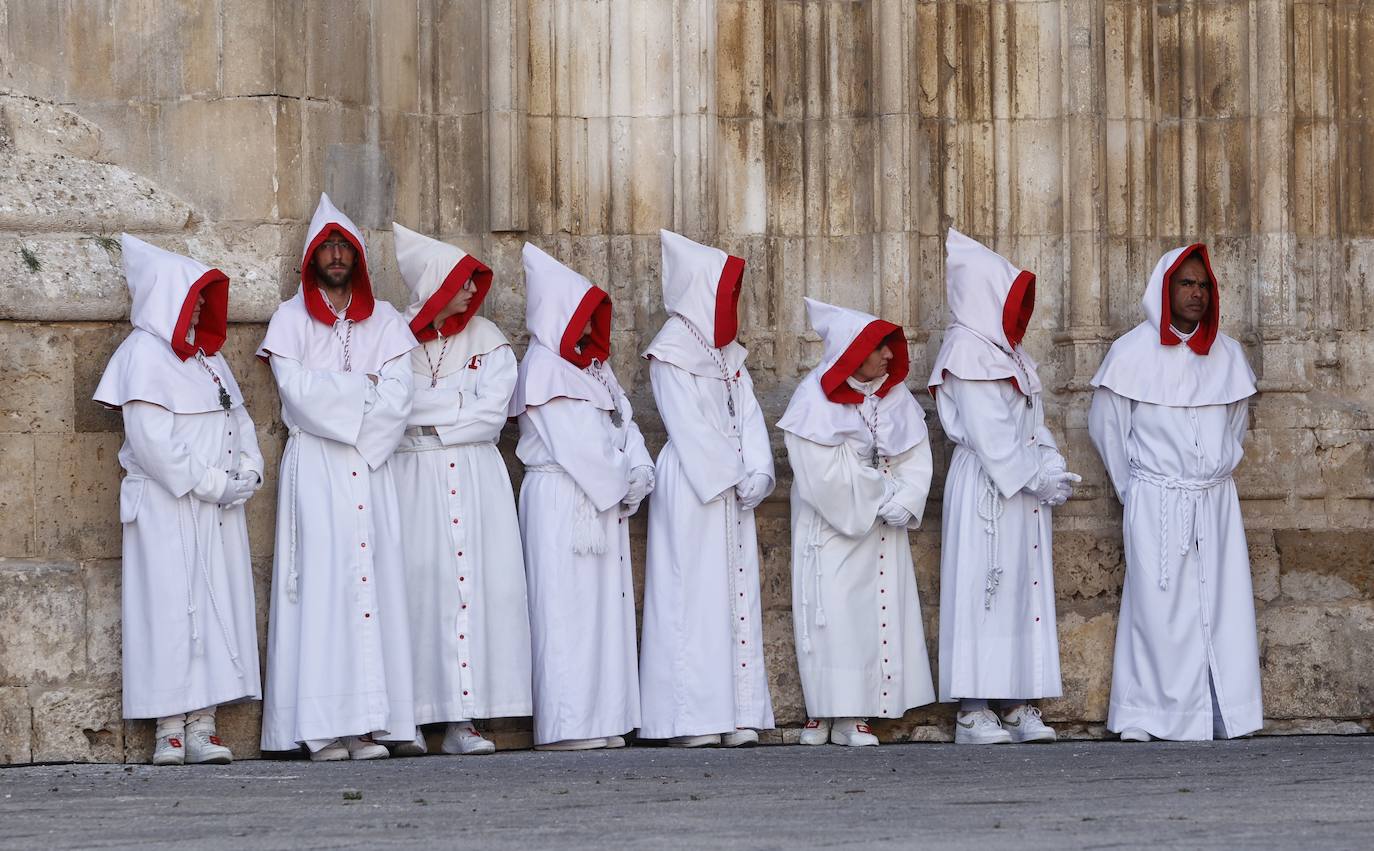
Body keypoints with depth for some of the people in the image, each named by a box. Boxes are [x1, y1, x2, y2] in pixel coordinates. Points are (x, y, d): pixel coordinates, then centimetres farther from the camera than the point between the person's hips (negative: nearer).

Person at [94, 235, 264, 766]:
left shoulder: (205, 356, 19)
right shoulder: (144, 354, -6)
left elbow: (238, 418, 17)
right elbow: (150, 438, -15)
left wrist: (247, 472, -1)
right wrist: (207, 483, -14)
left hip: (218, 509, 8)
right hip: (168, 508, -8)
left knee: (218, 606, 2)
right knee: (172, 606, -9)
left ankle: (201, 728, 1)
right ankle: (170, 731, -8)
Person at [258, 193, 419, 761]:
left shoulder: (384, 321, 14)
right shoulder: (291, 320, 7)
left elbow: (397, 399, 1)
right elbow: (299, 393, -7)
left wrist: (336, 396, -7)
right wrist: (363, 386, -2)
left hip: (370, 467, 3)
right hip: (314, 468, -2)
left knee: (371, 579, -5)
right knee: (323, 580, -11)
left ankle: (367, 724, -8)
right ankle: (323, 727, -14)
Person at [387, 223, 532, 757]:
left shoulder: (486, 341, 9)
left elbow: (491, 414, -2)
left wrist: (424, 415, -5)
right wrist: (457, 404, -5)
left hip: (474, 477, 2)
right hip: (412, 476, -2)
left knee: (471, 585, -5)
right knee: (416, 586, -7)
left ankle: (461, 721, -6)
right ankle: (408, 719, -5)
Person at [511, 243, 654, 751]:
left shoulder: (593, 365, 19)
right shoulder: (543, 366, -7)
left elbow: (623, 421, 13)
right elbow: (571, 442, -13)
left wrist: (640, 470, -4)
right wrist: (619, 482, -9)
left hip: (603, 500, 9)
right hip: (560, 497, -8)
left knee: (606, 607, 5)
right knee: (567, 608, -10)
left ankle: (602, 720, 6)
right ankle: (565, 724, -12)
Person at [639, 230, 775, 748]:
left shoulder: (728, 352, 17)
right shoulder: (672, 350, -6)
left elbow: (747, 415, 10)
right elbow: (687, 424, -12)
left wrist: (757, 472, -4)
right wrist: (731, 474, -11)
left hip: (732, 488, 7)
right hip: (690, 487, -7)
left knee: (736, 592, 3)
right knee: (694, 594, -9)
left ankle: (735, 714, 3)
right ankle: (690, 719, -10)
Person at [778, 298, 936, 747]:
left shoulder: (896, 398, 7)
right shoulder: (815, 400, -8)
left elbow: (916, 462, 2)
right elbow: (826, 475, -14)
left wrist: (902, 504, -14)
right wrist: (881, 496, -11)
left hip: (880, 531, 5)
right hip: (830, 529, -5)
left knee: (876, 612, -2)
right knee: (830, 610, -7)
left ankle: (855, 716, -3)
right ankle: (822, 711, -3)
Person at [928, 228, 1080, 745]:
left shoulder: (1006, 352, 19)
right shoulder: (967, 352, -10)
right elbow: (989, 435, -16)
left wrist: (1053, 469, 2)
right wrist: (1036, 478, -14)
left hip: (1025, 492, 9)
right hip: (986, 492, -9)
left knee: (1025, 591, 6)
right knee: (981, 591, -9)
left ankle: (1019, 706, 7)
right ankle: (972, 711, -10)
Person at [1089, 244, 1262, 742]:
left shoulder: (1226, 354, 6)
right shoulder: (1133, 352, -4)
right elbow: (1105, 425, 4)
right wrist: (1132, 487, 9)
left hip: (1216, 500, 4)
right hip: (1157, 504, -4)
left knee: (1223, 604, 1)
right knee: (1158, 607, -5)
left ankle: (1227, 715, 4)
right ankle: (1141, 718, -1)